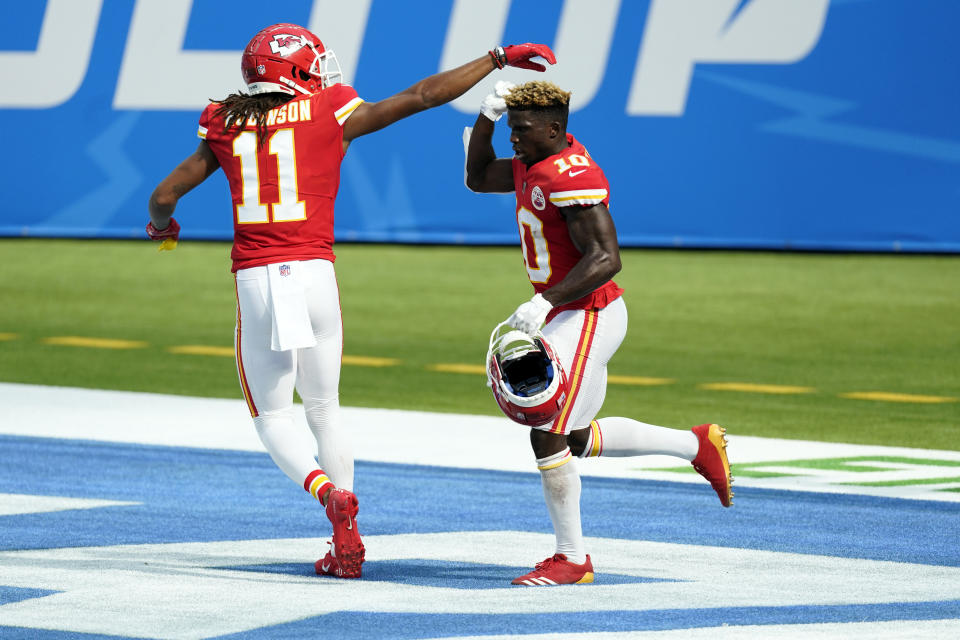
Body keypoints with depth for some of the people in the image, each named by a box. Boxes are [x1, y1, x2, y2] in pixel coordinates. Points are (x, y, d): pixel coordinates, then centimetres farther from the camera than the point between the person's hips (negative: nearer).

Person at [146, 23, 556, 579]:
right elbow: (425, 95, 2)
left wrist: (163, 225, 37)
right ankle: (346, 541, 10)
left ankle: (327, 489, -16)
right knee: (325, 409, 15)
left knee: (272, 416, 12)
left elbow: (165, 194, 13)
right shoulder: (331, 114, 3)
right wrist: (500, 58, 10)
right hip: (314, 272, 0)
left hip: (254, 279, 0)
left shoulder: (228, 127, 9)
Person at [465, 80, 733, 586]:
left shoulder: (570, 176, -21)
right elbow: (478, 179, 24)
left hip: (588, 318, -10)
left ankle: (571, 559, 2)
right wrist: (487, 118, 8)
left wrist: (544, 302, -35)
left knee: (548, 436, -8)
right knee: (578, 439, 19)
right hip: (569, 317, 10)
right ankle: (696, 445, 28)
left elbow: (605, 258, -27)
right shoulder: (534, 165, 9)